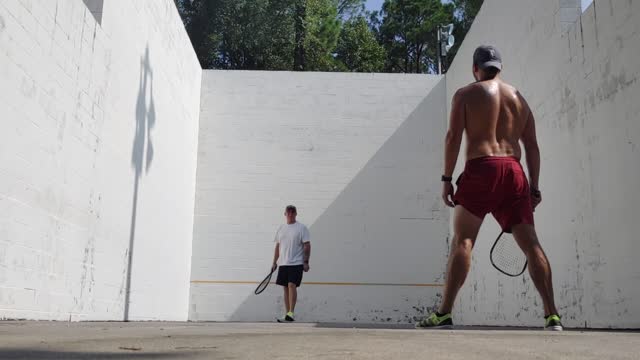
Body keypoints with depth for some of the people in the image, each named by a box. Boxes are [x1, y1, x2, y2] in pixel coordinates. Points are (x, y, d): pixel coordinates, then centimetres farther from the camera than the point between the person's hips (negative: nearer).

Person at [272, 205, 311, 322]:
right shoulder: (281, 228, 13)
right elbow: (278, 246, 17)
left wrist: (306, 262, -12)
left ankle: (291, 313, -18)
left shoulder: (302, 228, -2)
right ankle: (287, 314, 14)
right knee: (286, 288, 8)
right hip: (283, 264, 6)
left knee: (292, 286, -17)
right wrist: (274, 262, 13)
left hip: (296, 263, -5)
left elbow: (307, 246, -6)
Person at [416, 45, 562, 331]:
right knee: (531, 244, 5)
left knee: (463, 241, -4)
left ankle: (445, 313, -9)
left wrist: (446, 178, -1)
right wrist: (534, 188, 17)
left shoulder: (466, 94, 9)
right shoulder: (519, 98, 21)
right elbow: (532, 146, 16)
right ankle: (552, 315, 2)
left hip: (481, 168, -4)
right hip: (514, 171, 4)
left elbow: (453, 137, -3)